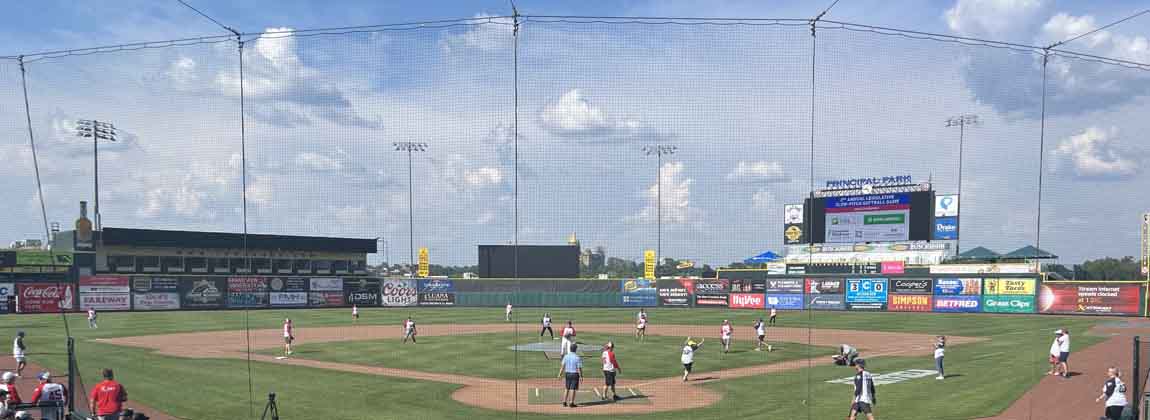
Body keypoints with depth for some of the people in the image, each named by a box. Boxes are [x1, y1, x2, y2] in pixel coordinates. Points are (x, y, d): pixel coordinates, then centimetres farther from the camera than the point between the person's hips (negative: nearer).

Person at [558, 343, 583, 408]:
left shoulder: (566, 356, -1)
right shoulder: (577, 357, -11)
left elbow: (562, 366, -3)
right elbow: (579, 368, -12)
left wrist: (560, 374, 1)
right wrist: (581, 376, -6)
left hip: (567, 374, 4)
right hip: (575, 374, -4)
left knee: (566, 388, 14)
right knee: (572, 389, 0)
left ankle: (564, 402, 16)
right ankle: (571, 403, 2)